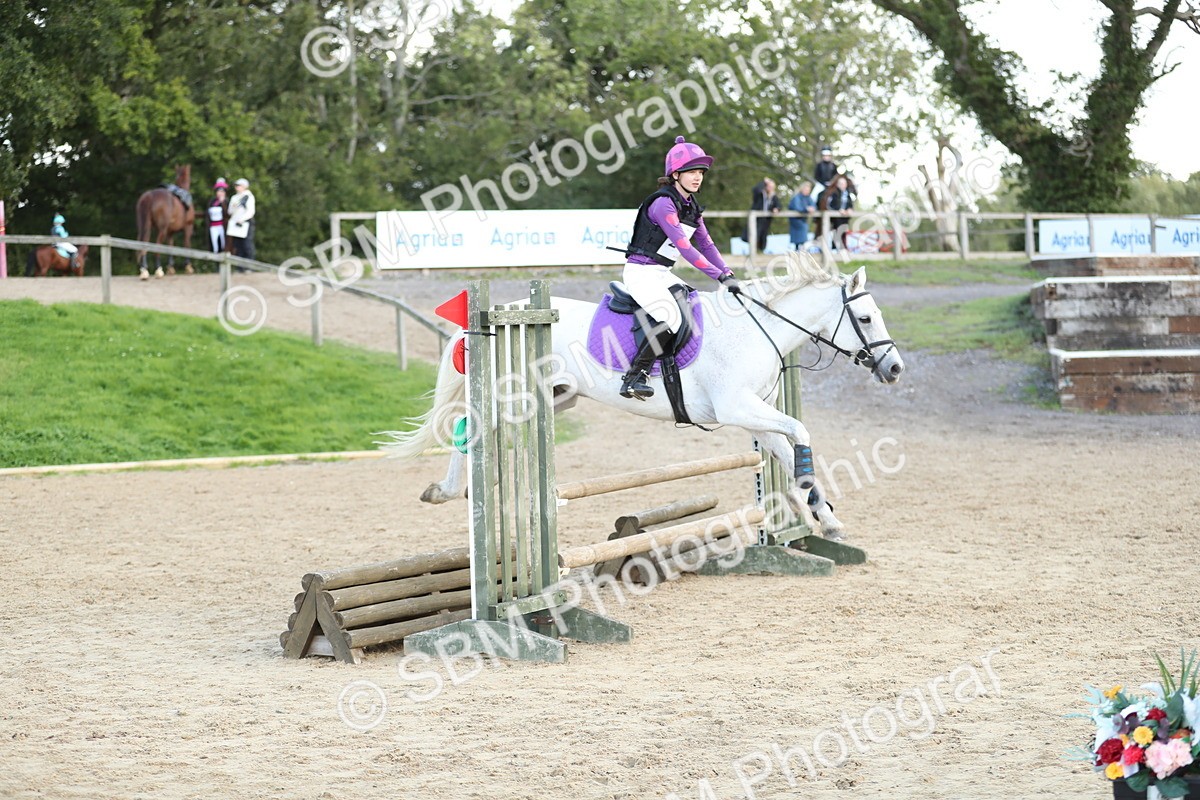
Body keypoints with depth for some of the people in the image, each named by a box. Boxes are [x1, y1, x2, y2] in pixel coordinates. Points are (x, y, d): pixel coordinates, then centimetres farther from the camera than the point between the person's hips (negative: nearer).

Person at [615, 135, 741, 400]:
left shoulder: (691, 206, 10)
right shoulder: (663, 204, -20)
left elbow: (706, 244, 14)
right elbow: (685, 248, -26)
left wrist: (728, 273, 0)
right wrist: (721, 277, -28)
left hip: (662, 274, 10)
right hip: (641, 272, -10)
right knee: (672, 318, -25)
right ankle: (633, 378, -19)